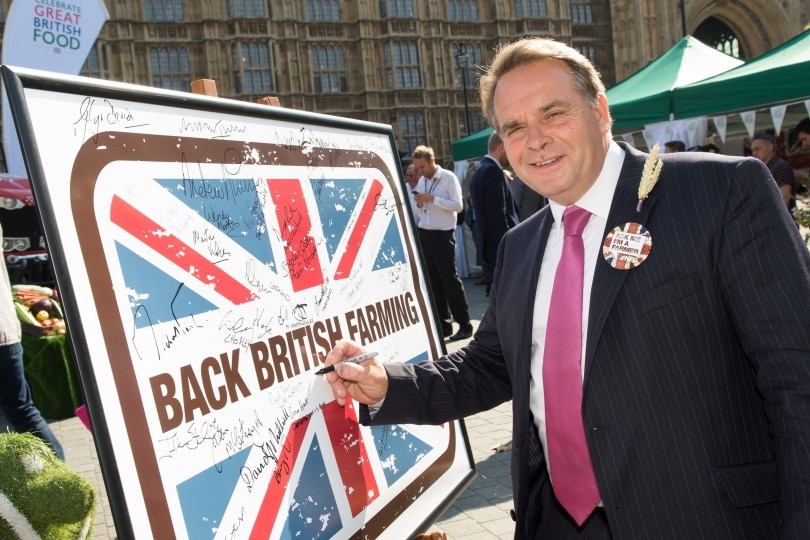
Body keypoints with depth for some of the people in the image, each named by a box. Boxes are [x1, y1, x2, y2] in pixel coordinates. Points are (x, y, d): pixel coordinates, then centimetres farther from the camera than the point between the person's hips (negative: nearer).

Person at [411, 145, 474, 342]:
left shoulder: (448, 177, -7)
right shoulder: (422, 181, 12)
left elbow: (458, 205, -14)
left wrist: (433, 198, -18)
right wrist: (419, 204, -4)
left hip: (443, 235, -7)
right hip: (424, 235, 7)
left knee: (450, 279, -4)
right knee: (433, 281, 10)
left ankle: (465, 325, 5)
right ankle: (443, 324, 18)